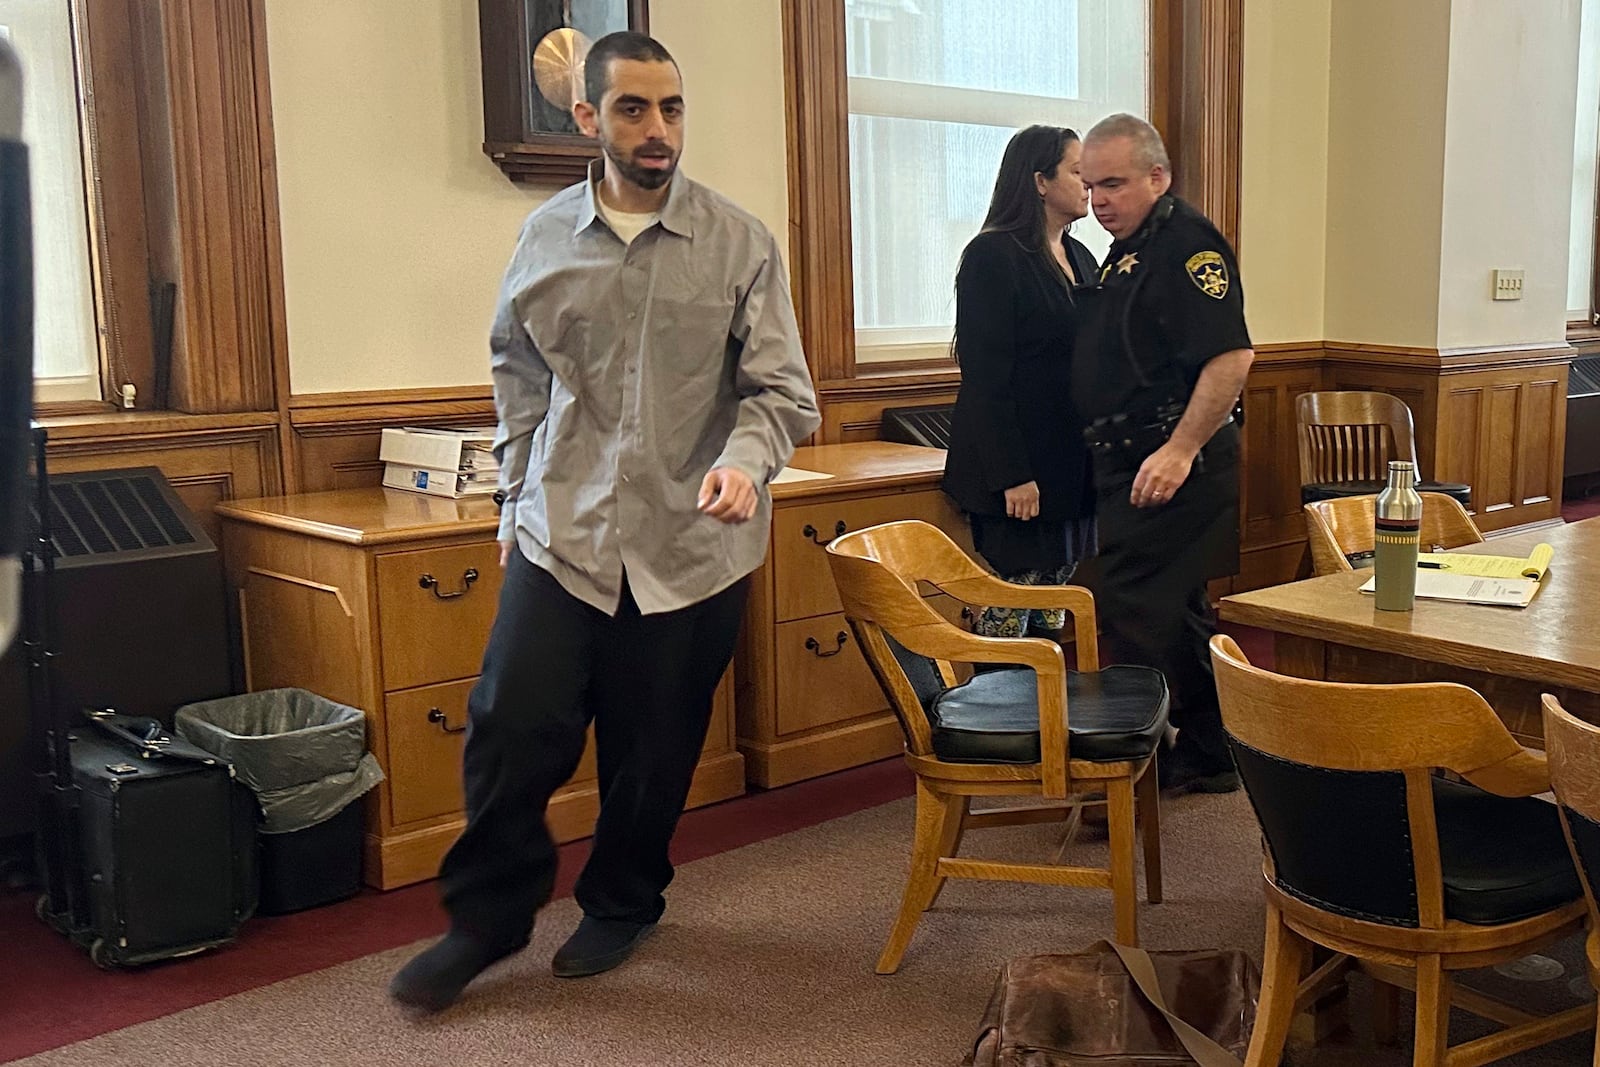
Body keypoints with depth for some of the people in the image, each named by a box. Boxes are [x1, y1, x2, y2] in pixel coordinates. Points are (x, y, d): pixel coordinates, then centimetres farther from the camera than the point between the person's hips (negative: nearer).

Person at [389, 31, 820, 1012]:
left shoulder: (739, 243, -3)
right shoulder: (545, 238, 5)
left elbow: (782, 390, -4)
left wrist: (744, 460, -24)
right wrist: (519, 498, 15)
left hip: (688, 546, -1)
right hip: (560, 535, 2)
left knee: (654, 750, 10)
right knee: (512, 733, -2)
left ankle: (623, 905, 35)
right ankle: (488, 919, 21)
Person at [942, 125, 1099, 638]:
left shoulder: (1080, 259, 15)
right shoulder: (993, 256, -10)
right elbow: (986, 375, -16)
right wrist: (1011, 475, -20)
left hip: (1071, 466, 8)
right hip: (1018, 467, -8)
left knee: (1054, 616, 13)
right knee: (1008, 614, -4)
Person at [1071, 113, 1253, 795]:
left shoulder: (1186, 246, -15)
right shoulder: (1130, 249, 17)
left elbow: (1231, 357, -24)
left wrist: (1180, 451, -26)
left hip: (1169, 468, -10)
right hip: (1132, 466, 10)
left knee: (1134, 618, -7)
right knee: (1178, 614, 16)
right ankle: (1208, 757, 28)